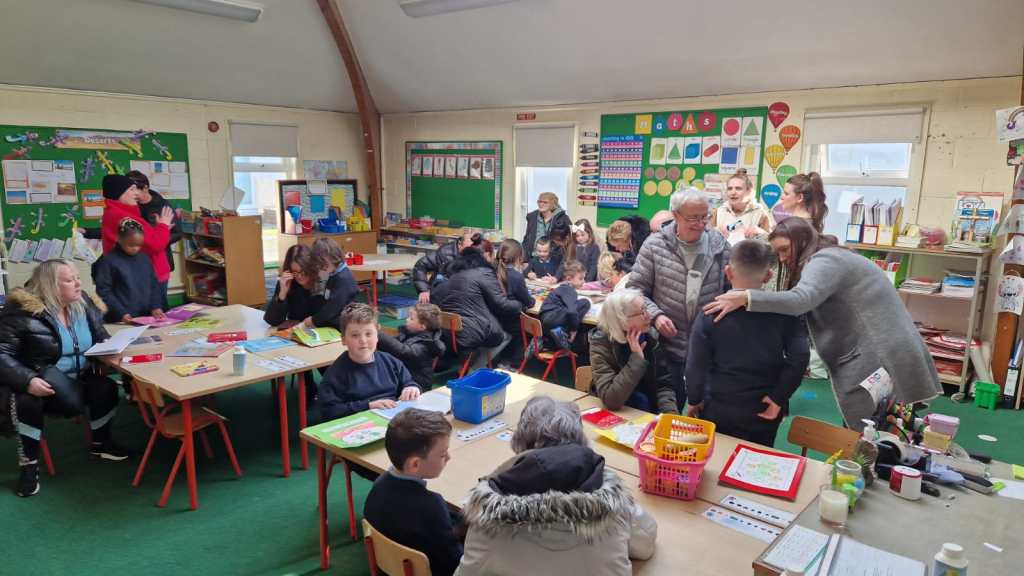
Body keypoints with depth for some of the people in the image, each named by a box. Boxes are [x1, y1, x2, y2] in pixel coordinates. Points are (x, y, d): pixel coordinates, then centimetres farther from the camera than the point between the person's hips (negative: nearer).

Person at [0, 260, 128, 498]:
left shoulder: (84, 304, 3)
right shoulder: (23, 311, -15)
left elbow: (101, 337, 12)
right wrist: (27, 380, -33)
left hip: (79, 380, 5)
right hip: (41, 384, -4)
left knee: (107, 388, -21)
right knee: (25, 401, -34)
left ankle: (100, 443, 7)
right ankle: (28, 463, -13)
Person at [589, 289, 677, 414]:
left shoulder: (650, 335, -7)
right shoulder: (601, 345, -21)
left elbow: (664, 383, -5)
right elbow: (611, 400, -31)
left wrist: (670, 413, -23)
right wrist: (637, 357, -30)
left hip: (650, 411, 4)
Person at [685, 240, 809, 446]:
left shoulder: (711, 314, -15)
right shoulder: (782, 312, -11)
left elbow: (696, 365, -12)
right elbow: (799, 358, -15)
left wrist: (694, 400, 3)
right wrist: (779, 398, -7)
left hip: (720, 412, -1)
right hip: (764, 413, 2)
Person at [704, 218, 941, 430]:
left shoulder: (825, 260, -11)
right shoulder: (829, 259, 22)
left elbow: (800, 300, -30)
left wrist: (744, 298, -35)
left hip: (878, 366, -10)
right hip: (877, 362, 10)